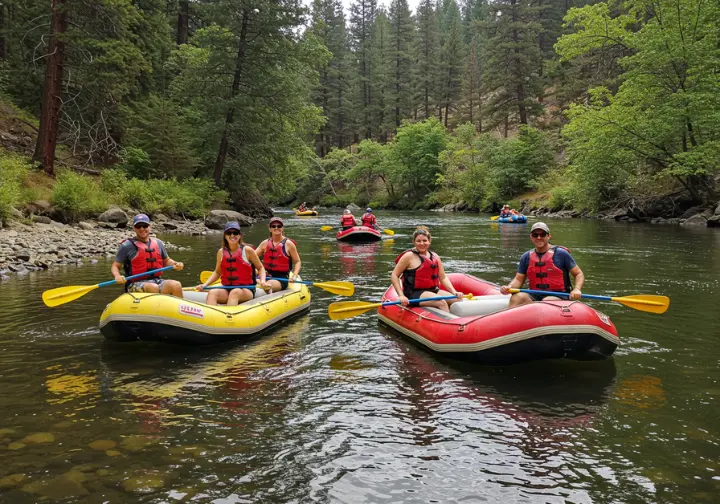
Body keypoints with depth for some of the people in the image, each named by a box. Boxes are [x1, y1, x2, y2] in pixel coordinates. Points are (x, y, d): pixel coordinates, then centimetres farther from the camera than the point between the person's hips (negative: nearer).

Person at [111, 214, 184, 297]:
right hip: (136, 285, -4)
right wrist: (117, 276, -19)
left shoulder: (158, 243, 15)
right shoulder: (127, 246, 2)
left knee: (176, 285, -26)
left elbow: (166, 260, 29)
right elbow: (115, 266, 4)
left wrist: (175, 264, 7)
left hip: (157, 281, 4)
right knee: (153, 288, -37)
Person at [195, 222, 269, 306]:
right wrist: (205, 284, 5)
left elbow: (260, 268, 7)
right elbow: (217, 272, 20)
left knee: (235, 292, -37)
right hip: (227, 290, 4)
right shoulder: (221, 252, 9)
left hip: (246, 290, -3)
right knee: (212, 293, -27)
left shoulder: (247, 250, -1)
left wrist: (262, 281, -13)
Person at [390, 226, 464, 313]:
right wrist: (401, 296, -15)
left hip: (433, 290, 7)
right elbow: (394, 276, -5)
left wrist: (455, 292, 0)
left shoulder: (435, 257, 13)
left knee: (458, 300, -14)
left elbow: (443, 278, 15)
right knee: (442, 302, -29)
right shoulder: (409, 256, -5)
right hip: (414, 293, -7)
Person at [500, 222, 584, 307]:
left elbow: (579, 274, 5)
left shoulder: (561, 254, 1)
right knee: (517, 297, -26)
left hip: (558, 297, -3)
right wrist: (509, 287, -8)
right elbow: (519, 279, 14)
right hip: (535, 296, 3)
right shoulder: (526, 257, 11)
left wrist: (577, 289, -15)